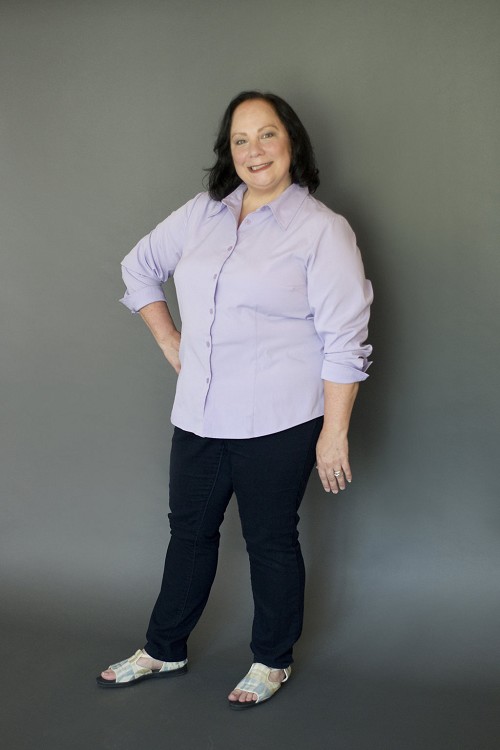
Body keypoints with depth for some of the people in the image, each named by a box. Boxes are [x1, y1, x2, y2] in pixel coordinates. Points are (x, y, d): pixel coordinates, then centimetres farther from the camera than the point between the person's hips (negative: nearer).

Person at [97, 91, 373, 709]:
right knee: (189, 530, 17)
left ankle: (273, 661, 31)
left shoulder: (322, 230, -10)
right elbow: (140, 267, 20)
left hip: (278, 424, -5)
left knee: (270, 541, 10)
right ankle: (164, 650, 36)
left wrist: (334, 432, -15)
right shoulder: (202, 213, 5)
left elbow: (344, 342, -13)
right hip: (199, 415, 5)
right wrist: (170, 342, 12)